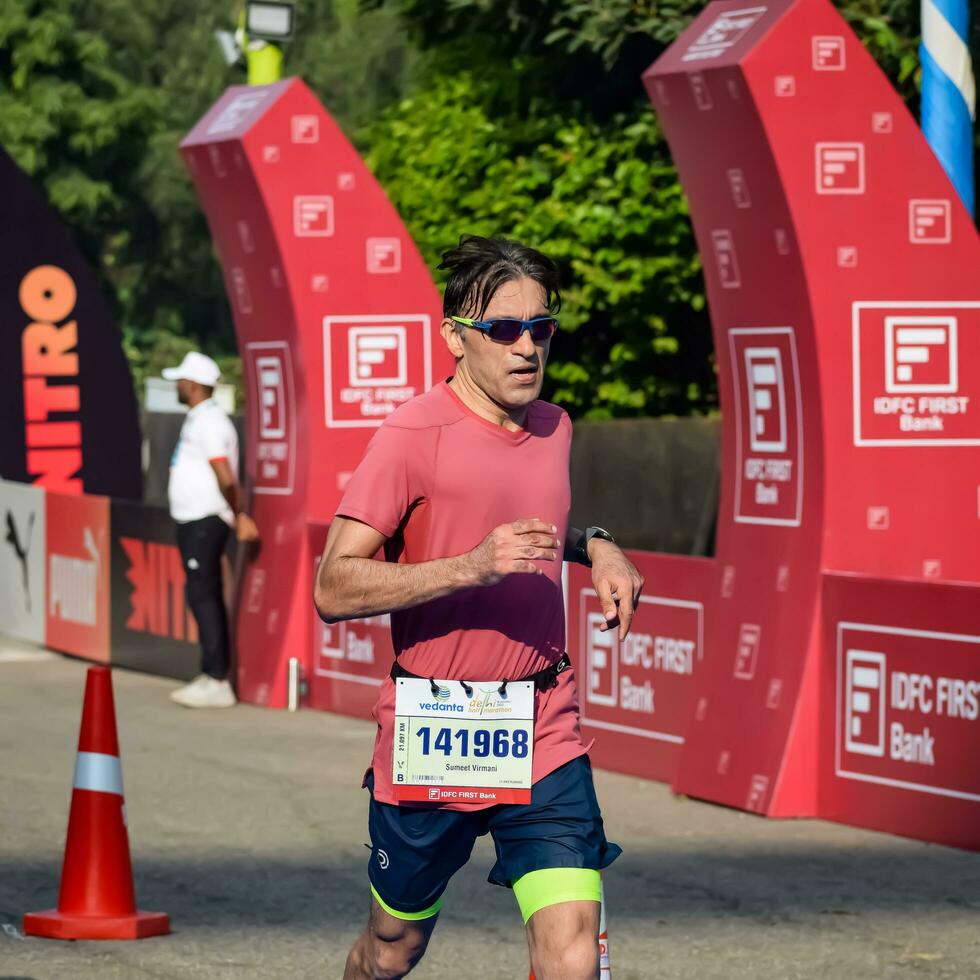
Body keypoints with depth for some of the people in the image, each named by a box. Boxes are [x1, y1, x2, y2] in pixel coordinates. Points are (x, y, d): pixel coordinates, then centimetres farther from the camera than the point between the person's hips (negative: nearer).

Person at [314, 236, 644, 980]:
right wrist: (472, 566, -26)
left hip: (544, 739, 4)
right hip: (430, 741, -3)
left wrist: (594, 547, 9)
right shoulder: (415, 435, -12)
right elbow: (334, 589, -17)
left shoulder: (554, 428, 8)